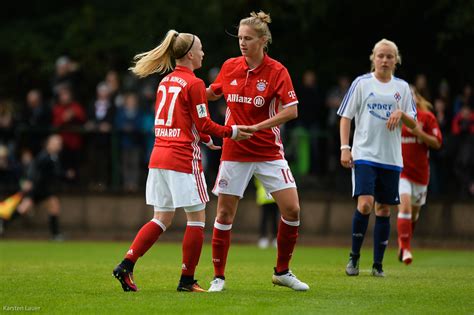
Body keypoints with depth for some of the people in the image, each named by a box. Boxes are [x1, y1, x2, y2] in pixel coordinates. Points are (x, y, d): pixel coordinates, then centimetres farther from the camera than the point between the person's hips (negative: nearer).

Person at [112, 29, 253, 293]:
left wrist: (205, 138, 24)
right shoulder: (194, 84, -10)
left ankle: (126, 264, -2)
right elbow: (203, 124, -10)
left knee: (162, 219, 12)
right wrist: (231, 132, 4)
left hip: (159, 155, 7)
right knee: (196, 217, 5)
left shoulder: (166, 82, 13)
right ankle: (187, 279, 7)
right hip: (183, 158, -7)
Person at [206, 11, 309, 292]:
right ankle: (219, 276, 12)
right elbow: (212, 93, 21)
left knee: (292, 209, -9)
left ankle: (282, 272, 9)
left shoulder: (277, 71, -9)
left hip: (268, 151, -2)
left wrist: (256, 128, -22)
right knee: (224, 214, 0)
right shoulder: (230, 67, 2)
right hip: (234, 153, 2)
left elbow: (291, 111, -16)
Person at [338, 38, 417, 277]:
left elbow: (413, 124, 11)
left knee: (384, 209, 4)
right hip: (364, 155, -3)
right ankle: (354, 257, -2)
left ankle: (378, 264, 11)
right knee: (365, 203, -17)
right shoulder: (361, 83, 1)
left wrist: (401, 114, -11)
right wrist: (345, 148, -7)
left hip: (391, 158, 3)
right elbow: (345, 116, 2)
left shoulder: (402, 87, 9)